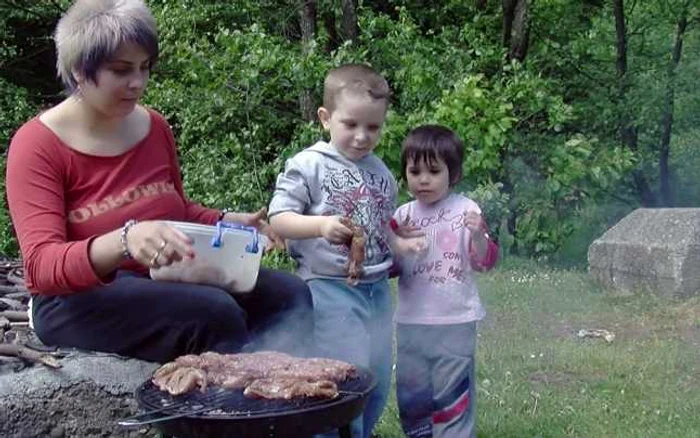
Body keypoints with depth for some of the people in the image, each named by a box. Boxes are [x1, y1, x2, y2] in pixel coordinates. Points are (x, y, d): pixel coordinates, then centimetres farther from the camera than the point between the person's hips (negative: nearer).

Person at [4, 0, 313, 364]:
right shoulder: (37, 145, -12)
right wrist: (124, 241, -42)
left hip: (165, 277, 6)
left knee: (289, 294, -12)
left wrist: (228, 222, 0)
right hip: (80, 299, -6)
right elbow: (42, 266, -23)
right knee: (215, 312, -31)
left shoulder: (155, 127, 5)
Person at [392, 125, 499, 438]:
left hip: (455, 321, -4)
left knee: (452, 392, 3)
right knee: (411, 392, 14)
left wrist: (477, 235, -25)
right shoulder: (403, 215, 5)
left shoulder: (466, 210, -5)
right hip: (411, 321, 4)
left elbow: (485, 262, -6)